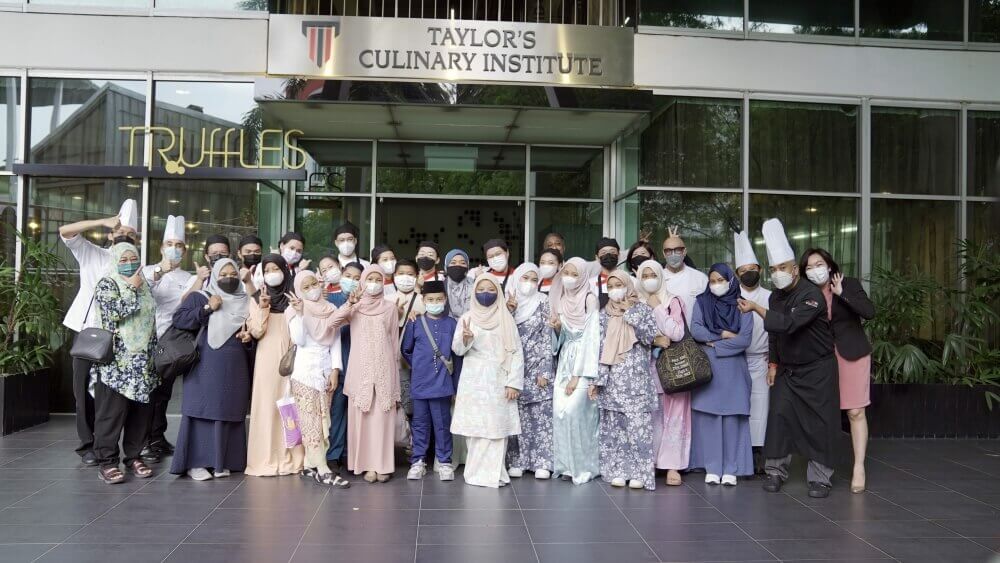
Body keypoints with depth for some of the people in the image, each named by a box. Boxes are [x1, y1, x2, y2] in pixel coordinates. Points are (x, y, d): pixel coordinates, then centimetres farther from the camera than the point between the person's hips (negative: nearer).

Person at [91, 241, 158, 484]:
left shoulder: (143, 286, 16)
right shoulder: (106, 285, -2)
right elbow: (114, 312, -20)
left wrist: (155, 354, 16)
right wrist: (131, 289, -10)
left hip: (142, 362, 6)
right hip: (115, 361, -6)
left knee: (141, 410, 7)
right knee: (112, 411, -4)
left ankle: (133, 456, 17)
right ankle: (107, 461, 3)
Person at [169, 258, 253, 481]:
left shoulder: (245, 302, 13)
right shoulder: (199, 297, 4)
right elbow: (178, 319, -7)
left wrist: (249, 337, -1)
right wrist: (207, 309, -14)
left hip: (235, 370, 4)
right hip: (206, 368, -3)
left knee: (229, 413, 5)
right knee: (202, 410, -3)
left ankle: (221, 461, 13)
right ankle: (195, 462, 2)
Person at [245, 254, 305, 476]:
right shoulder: (258, 299, 8)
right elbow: (256, 332, -2)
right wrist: (262, 308, -13)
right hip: (267, 359, 0)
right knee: (267, 406, -2)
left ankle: (291, 458, 4)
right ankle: (266, 459, 2)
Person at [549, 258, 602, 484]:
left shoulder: (589, 301, -9)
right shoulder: (562, 301, 9)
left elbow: (591, 338, -13)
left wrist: (577, 376, -16)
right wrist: (556, 327, -10)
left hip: (583, 364, -6)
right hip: (564, 363, 6)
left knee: (573, 410, -15)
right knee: (559, 411, -2)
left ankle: (582, 465, -2)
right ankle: (565, 463, 8)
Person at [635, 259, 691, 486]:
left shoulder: (673, 302, 0)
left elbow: (677, 334, -13)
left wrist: (658, 308, -9)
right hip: (645, 366, 2)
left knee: (672, 415, -4)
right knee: (649, 415, -1)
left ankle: (672, 466, -2)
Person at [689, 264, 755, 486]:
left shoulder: (741, 306, 4)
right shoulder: (702, 302, 8)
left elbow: (745, 339, -6)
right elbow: (695, 330, -5)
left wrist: (714, 344, -8)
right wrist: (723, 334, -8)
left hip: (733, 369, -1)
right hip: (706, 369, 1)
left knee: (732, 417, -2)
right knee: (707, 416, -1)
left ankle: (731, 469, 5)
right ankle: (712, 467, 6)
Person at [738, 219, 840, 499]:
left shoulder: (811, 294, -20)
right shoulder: (775, 297, 3)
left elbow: (789, 324, -33)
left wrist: (756, 308, -31)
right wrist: (773, 363, 8)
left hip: (817, 369, -6)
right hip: (787, 368, 6)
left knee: (820, 422, -2)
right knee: (779, 416, 0)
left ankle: (819, 477, 10)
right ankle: (775, 471, 12)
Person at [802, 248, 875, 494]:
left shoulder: (849, 284, -4)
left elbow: (869, 312, -16)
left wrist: (842, 293, -20)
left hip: (852, 354, -2)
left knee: (855, 412, -3)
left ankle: (859, 468, 2)